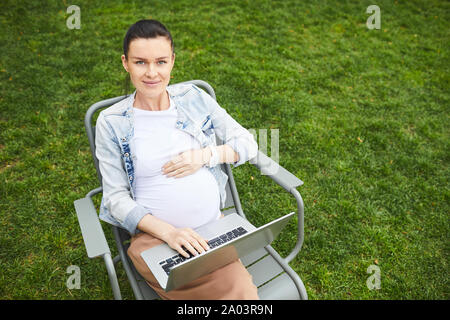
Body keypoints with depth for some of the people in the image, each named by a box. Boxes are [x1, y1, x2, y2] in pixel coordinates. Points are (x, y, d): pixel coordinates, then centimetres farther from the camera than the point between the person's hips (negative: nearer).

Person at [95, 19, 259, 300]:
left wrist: (205, 155, -11)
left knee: (245, 290, -22)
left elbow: (248, 144, 8)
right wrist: (169, 232, -17)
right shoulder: (111, 123, -1)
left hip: (215, 226, 3)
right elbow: (116, 197, -3)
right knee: (235, 293, -24)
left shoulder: (194, 98, 5)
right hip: (154, 235, -2)